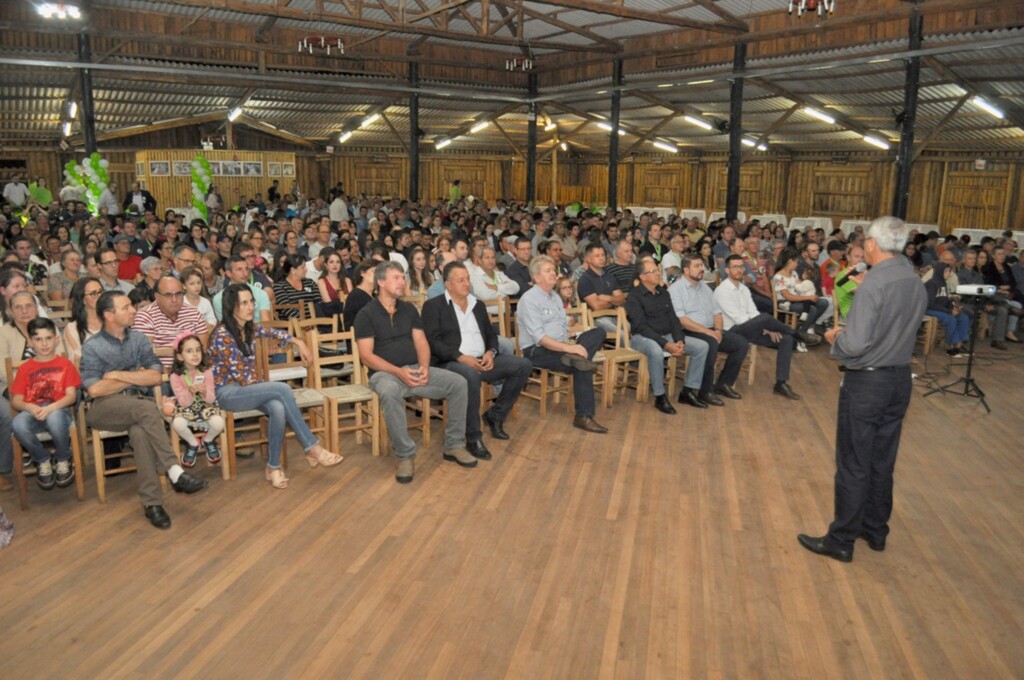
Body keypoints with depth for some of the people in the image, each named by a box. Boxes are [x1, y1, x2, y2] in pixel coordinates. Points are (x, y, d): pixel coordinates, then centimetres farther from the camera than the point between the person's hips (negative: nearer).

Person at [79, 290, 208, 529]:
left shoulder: (138, 339, 14)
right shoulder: (92, 346, 4)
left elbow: (155, 377, 3)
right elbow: (94, 389, -8)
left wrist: (118, 375, -4)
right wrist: (135, 377, -1)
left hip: (139, 405, 3)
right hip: (105, 408, -3)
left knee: (140, 432, -34)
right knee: (146, 408, -36)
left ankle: (151, 502, -32)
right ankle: (174, 472, -36)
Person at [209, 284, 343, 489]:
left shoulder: (250, 328, 5)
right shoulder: (222, 335, -17)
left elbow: (273, 333, 25)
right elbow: (241, 376, -17)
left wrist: (298, 342, 14)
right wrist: (268, 388, -6)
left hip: (246, 388, 7)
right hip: (227, 393, -7)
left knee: (278, 408, -28)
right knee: (282, 389, -28)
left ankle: (273, 467, -19)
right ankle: (312, 448, -21)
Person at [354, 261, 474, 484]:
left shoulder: (409, 309, 15)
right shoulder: (366, 314, -1)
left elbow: (421, 342, 9)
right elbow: (367, 356, -9)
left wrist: (424, 367, -13)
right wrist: (398, 372, -22)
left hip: (415, 369, 5)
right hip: (385, 373, -5)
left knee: (458, 382, -17)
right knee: (389, 393, -41)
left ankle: (454, 445, -6)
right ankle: (405, 455, -27)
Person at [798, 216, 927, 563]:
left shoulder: (874, 283, -21)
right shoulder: (917, 284, 4)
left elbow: (855, 344, -26)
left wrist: (835, 338, -6)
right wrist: (848, 331, 13)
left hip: (866, 382, -8)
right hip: (900, 379, 8)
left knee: (853, 466, 3)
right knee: (883, 462, 19)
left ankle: (842, 540, 15)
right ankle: (876, 530, 32)